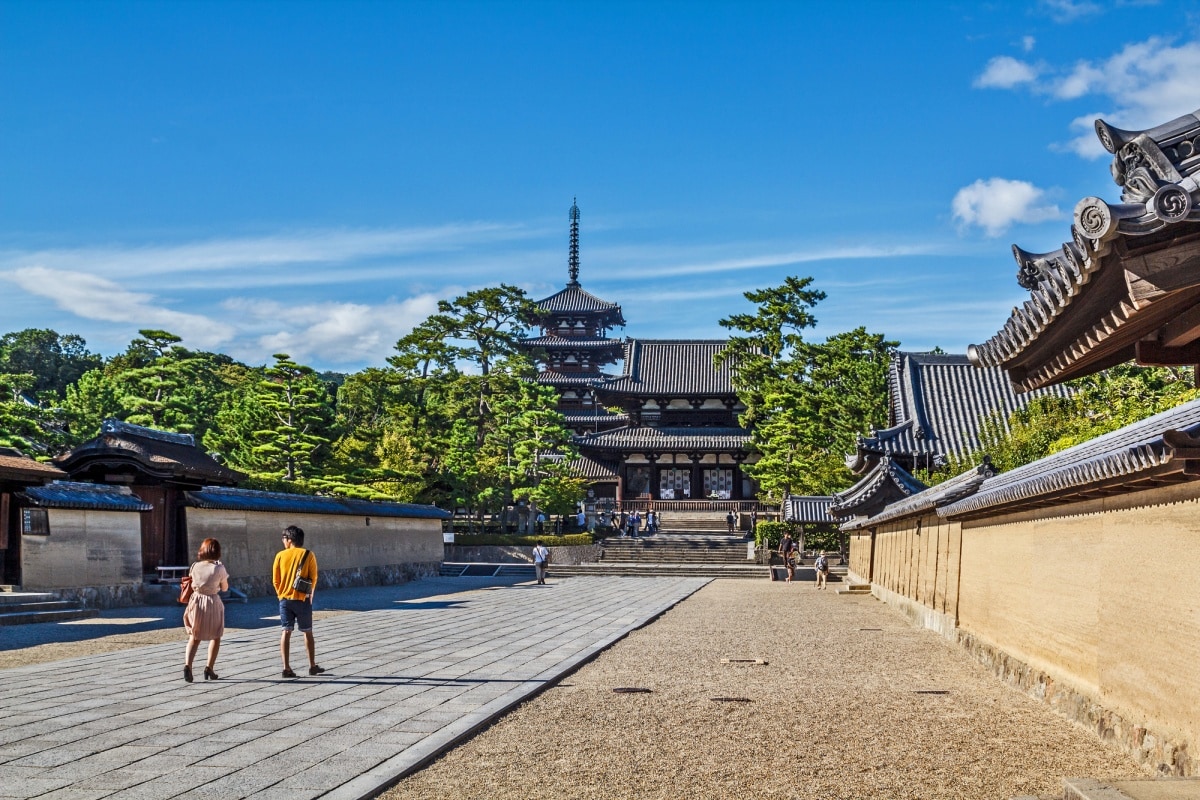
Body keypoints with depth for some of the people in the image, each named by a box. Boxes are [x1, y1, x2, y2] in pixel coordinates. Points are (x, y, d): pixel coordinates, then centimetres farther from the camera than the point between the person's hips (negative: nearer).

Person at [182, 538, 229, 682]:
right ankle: (209, 668, 13)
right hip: (212, 603, -3)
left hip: (196, 602, 3)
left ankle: (187, 665, -7)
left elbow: (190, 585, 4)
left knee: (194, 637, 13)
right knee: (215, 637, 16)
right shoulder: (219, 569, -12)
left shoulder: (195, 567, -3)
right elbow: (225, 588, 0)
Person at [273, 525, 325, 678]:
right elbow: (313, 578, -3)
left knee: (286, 632, 4)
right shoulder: (308, 555, -5)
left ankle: (286, 668, -2)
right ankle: (312, 666, 15)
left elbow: (275, 579, 1)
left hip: (285, 599, 1)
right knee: (307, 632, 10)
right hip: (302, 599, -1)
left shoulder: (280, 555, -2)